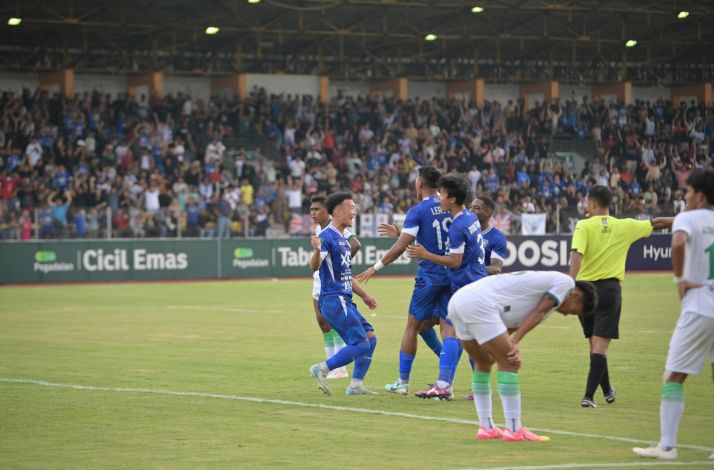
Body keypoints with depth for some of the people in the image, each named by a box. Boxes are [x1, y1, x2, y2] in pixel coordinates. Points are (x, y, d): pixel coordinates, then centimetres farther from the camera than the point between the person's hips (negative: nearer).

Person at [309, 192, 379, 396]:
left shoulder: (342, 239, 18)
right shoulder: (327, 236, -12)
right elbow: (315, 266, -27)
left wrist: (364, 295, 32)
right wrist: (317, 250, -48)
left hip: (344, 301, 10)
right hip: (334, 300, -10)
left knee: (370, 338, 7)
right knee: (362, 344, -14)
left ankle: (356, 385, 9)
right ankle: (322, 369, -6)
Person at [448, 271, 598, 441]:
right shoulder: (566, 282, 8)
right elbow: (538, 314, -2)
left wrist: (511, 345, 0)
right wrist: (514, 342, -7)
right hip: (478, 304, -10)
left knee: (484, 362, 20)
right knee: (509, 363, -5)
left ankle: (486, 427, 23)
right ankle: (514, 430, -3)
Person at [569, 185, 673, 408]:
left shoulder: (584, 226, -5)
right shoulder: (624, 226, 3)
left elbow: (577, 255, -20)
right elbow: (656, 223, 17)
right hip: (610, 289, 0)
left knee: (594, 343, 16)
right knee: (600, 346, -3)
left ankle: (607, 391, 30)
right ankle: (589, 396, -14)